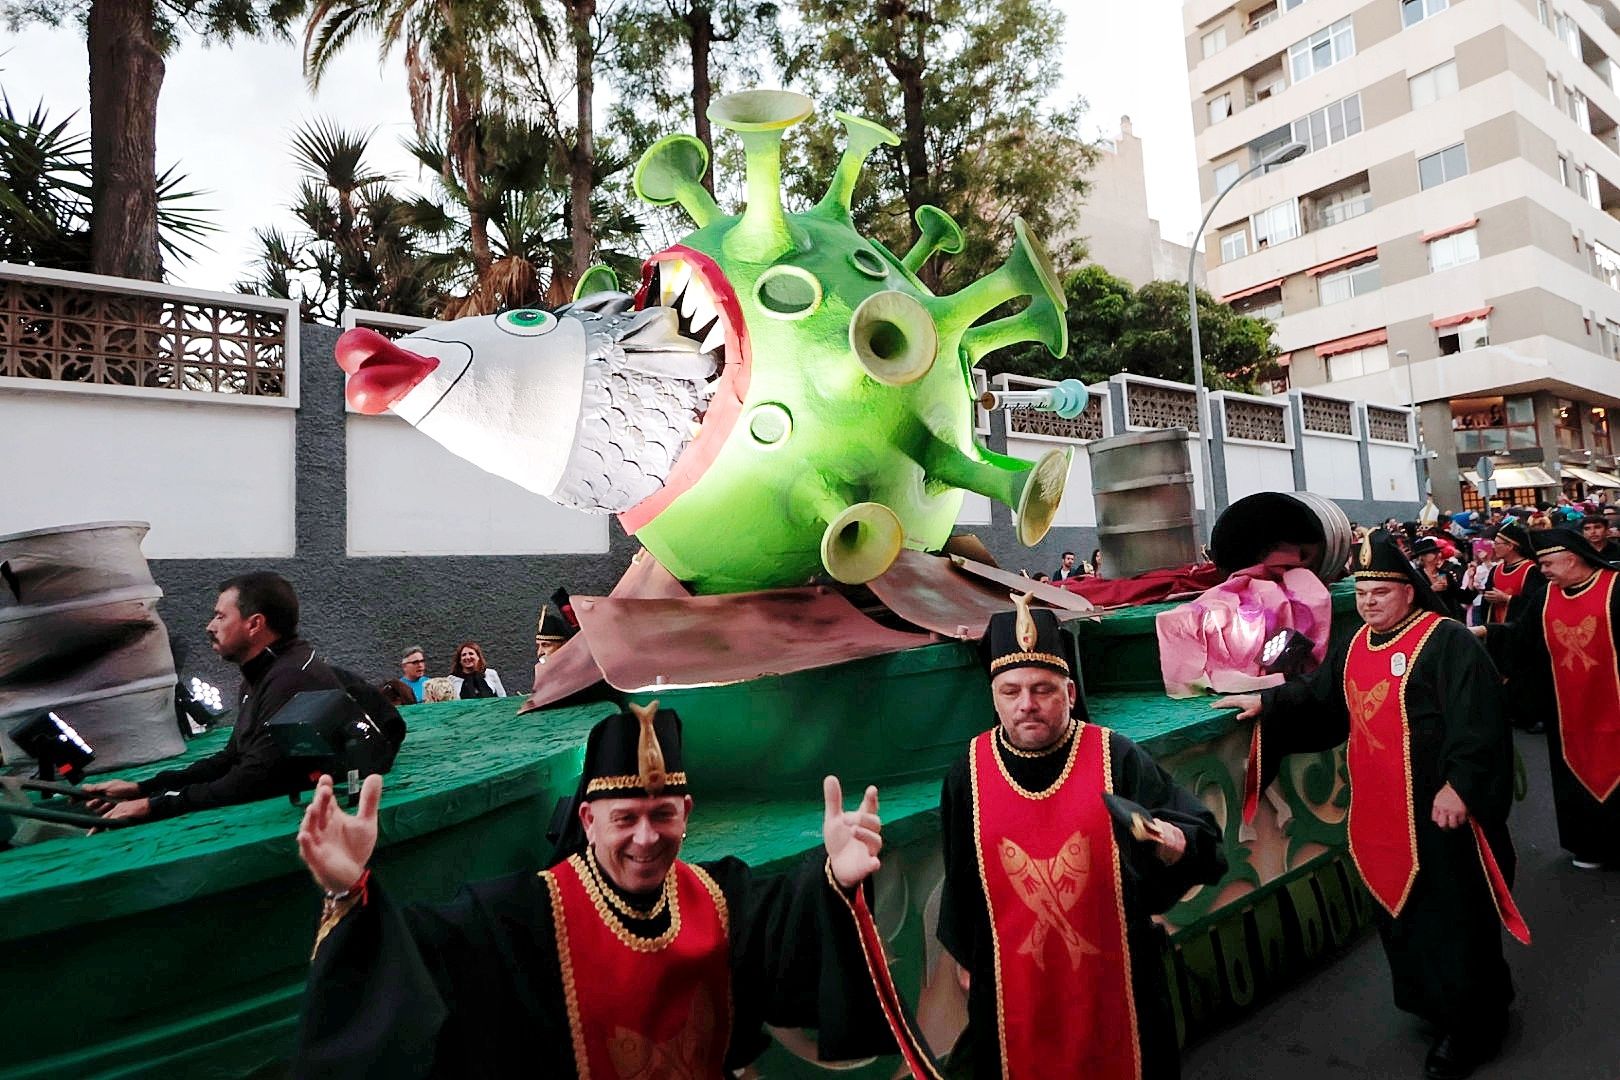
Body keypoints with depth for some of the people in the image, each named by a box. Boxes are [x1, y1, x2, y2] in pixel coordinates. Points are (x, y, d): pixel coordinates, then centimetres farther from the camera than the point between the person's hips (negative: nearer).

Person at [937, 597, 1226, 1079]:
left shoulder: (1117, 758, -15)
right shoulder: (968, 774, -10)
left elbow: (1202, 838, -15)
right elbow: (960, 880, 2)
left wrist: (1174, 842, -37)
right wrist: (966, 959, 11)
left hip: (1112, 974, -1)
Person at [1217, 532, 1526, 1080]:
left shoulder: (1446, 641, -14)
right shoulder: (1356, 645, 9)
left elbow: (1477, 723, -19)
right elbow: (1317, 693, 20)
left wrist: (1458, 786, -24)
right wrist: (1265, 702, 12)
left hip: (1436, 811, -7)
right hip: (1380, 813, 7)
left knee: (1450, 917, 6)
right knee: (1399, 911, 18)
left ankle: (1469, 1026, 23)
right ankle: (1431, 1002, 37)